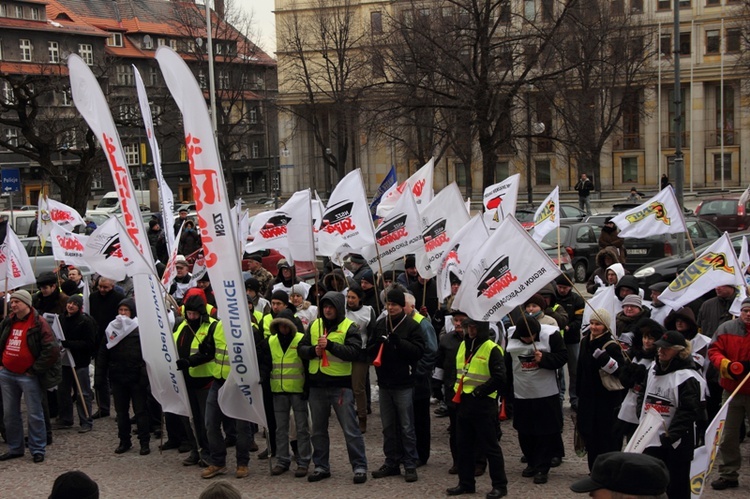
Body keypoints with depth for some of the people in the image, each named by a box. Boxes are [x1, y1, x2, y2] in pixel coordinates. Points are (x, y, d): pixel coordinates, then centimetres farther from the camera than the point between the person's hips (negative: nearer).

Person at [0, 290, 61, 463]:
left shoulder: (38, 324, -12)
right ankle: (15, 448, 23)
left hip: (28, 376, -6)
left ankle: (38, 449, 9)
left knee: (34, 415, 0)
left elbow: (52, 350, -17)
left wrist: (34, 370, -14)